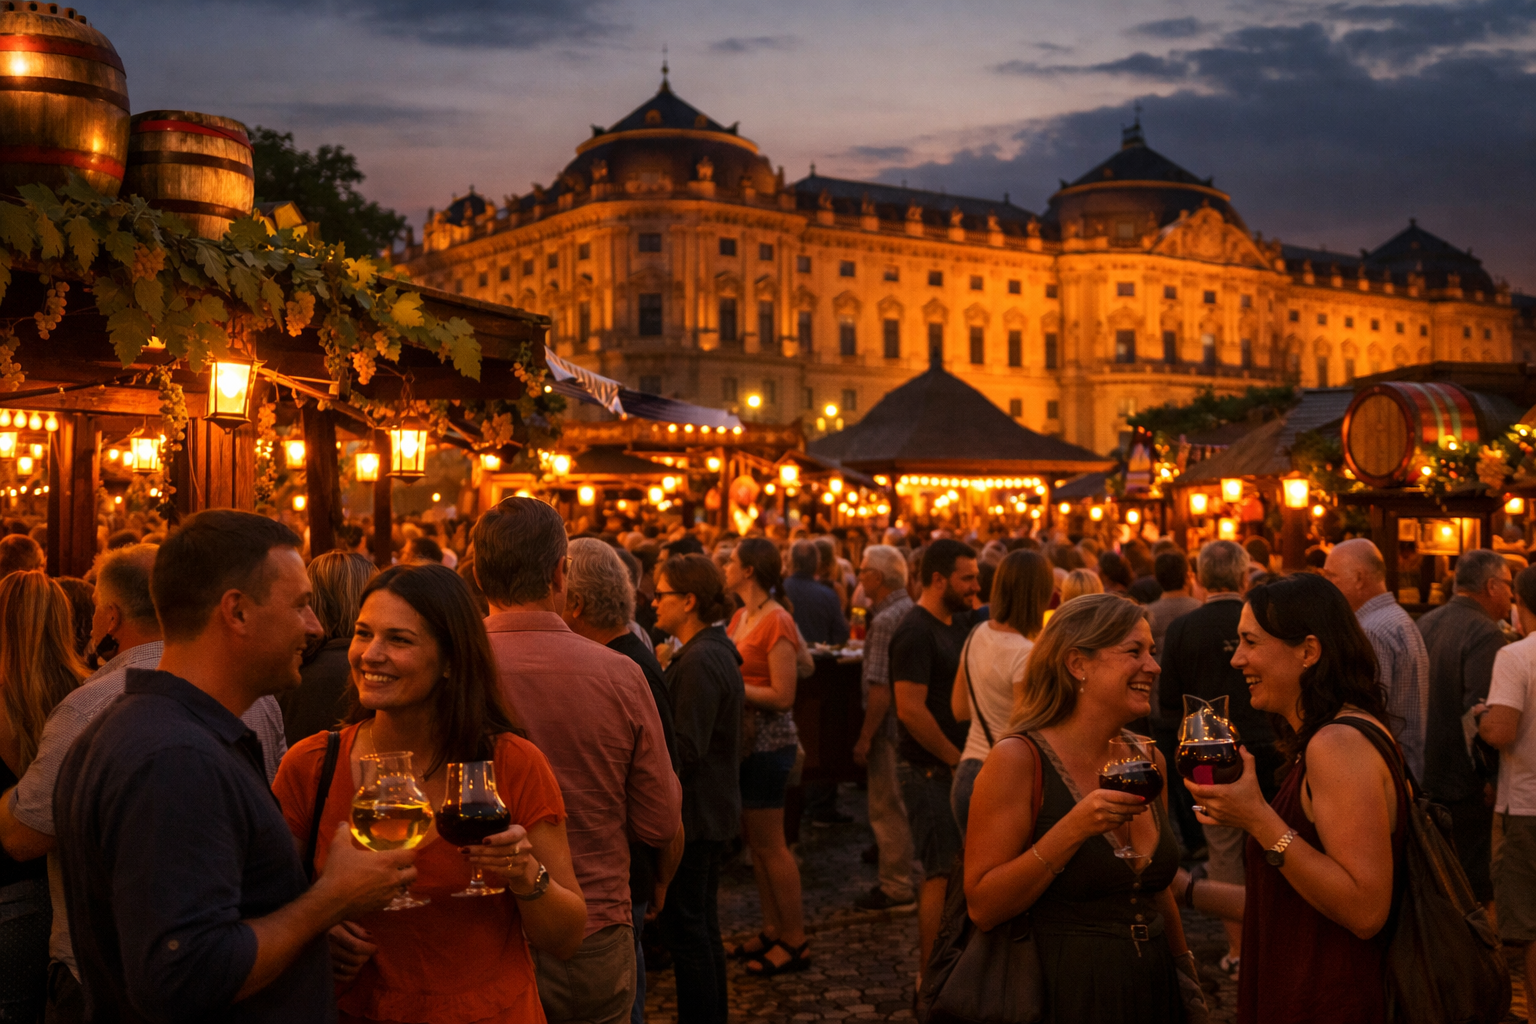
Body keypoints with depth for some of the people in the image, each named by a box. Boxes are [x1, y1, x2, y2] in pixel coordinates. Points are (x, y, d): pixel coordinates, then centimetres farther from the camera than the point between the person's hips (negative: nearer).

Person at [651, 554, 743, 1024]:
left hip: (694, 813, -10)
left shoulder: (699, 661, -20)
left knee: (684, 927, -1)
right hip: (715, 808, 10)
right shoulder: (718, 650, 11)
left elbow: (686, 750, -24)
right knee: (704, 924, 19)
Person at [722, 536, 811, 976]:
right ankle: (773, 929, 25)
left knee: (770, 844, -1)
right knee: (755, 840, 14)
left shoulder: (776, 621, -16)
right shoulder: (740, 617, 10)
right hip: (744, 740, 9)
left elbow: (782, 696, -19)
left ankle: (794, 941, 11)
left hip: (768, 742, -9)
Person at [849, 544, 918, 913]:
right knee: (906, 806, 20)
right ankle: (910, 875, 32)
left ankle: (897, 889, 8)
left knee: (886, 807, 0)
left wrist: (864, 738, -19)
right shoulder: (913, 611, 9)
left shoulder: (885, 620, -20)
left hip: (891, 726, -10)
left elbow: (880, 687, -23)